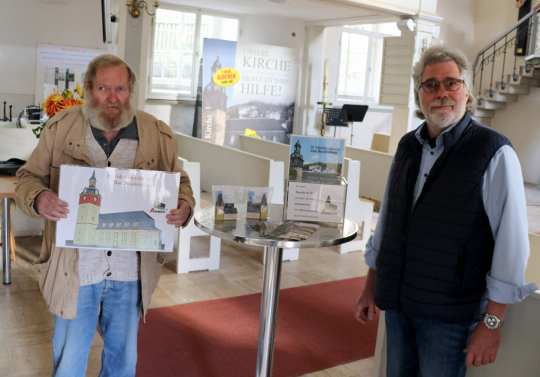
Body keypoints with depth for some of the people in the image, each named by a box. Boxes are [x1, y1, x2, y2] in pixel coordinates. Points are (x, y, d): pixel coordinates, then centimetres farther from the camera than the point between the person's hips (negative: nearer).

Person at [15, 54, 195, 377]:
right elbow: (29, 177, 3)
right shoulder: (60, 128, -2)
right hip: (75, 269, -1)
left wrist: (185, 207, -14)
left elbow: (180, 182, 9)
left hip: (131, 272, 1)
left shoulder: (158, 136, 0)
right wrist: (38, 198, -21)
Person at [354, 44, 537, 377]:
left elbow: (512, 244, -13)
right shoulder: (408, 147, 7)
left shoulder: (494, 153, -12)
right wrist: (371, 287, 15)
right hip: (397, 303, 6)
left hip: (448, 313, -5)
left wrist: (492, 323, -14)